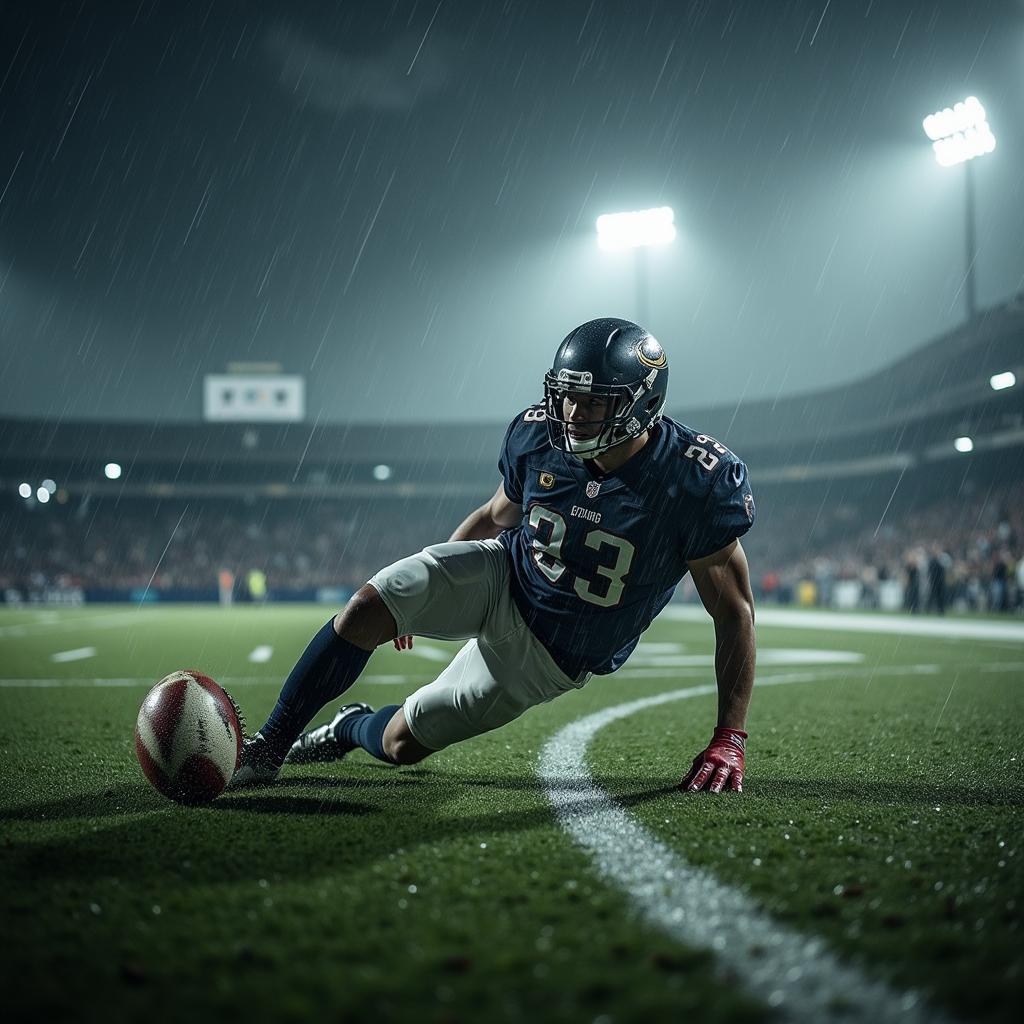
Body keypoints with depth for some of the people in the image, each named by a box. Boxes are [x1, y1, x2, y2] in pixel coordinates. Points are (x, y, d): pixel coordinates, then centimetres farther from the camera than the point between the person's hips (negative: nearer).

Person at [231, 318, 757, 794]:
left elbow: (734, 611, -17)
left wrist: (729, 739, -22)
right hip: (500, 577, 3)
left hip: (550, 657, -2)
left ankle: (351, 727, 33)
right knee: (367, 609, -23)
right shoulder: (537, 436, -13)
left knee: (401, 744, -2)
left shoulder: (695, 483, -26)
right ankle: (268, 745, -5)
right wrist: (427, 595, 17)